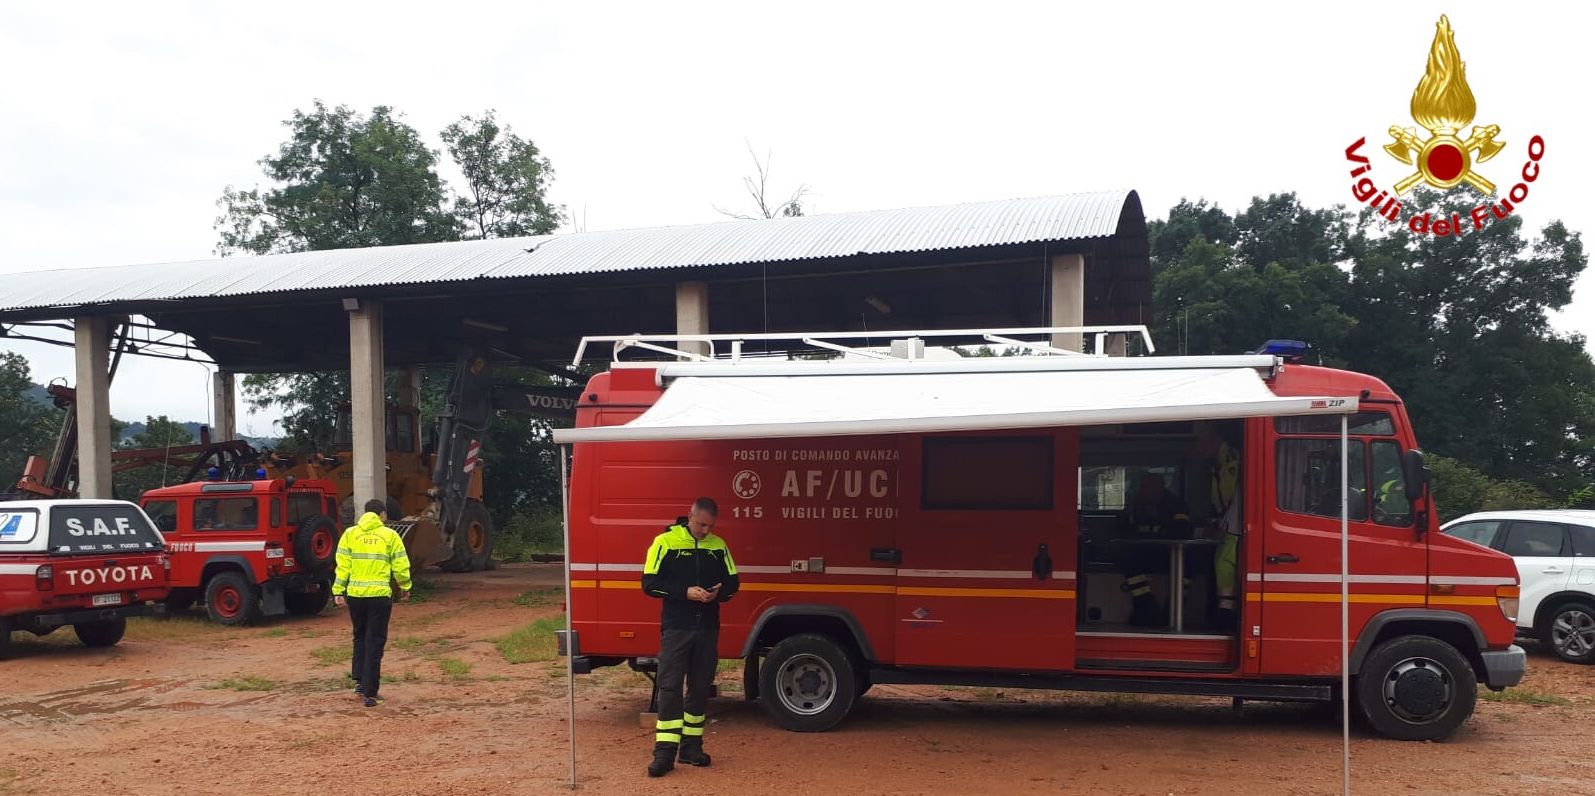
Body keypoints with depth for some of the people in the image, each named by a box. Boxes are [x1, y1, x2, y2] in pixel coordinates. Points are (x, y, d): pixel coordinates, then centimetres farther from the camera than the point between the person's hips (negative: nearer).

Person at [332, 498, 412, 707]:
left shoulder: (350, 533, 5)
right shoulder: (389, 535, 0)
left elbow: (342, 565, 2)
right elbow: (401, 565, 2)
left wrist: (338, 591, 8)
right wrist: (405, 588, 18)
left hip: (355, 594, 3)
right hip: (380, 595, -2)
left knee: (360, 637, 23)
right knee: (375, 643, 3)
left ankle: (359, 681, 22)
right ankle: (370, 693, 2)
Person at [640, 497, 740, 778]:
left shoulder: (718, 545, 7)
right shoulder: (665, 542, -5)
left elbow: (733, 581, 13)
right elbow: (650, 583, -8)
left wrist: (720, 592, -10)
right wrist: (685, 592, -18)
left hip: (708, 628, 4)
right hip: (676, 628, -4)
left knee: (700, 688, 9)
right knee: (669, 686, -7)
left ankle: (691, 746, 19)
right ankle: (665, 751, -5)